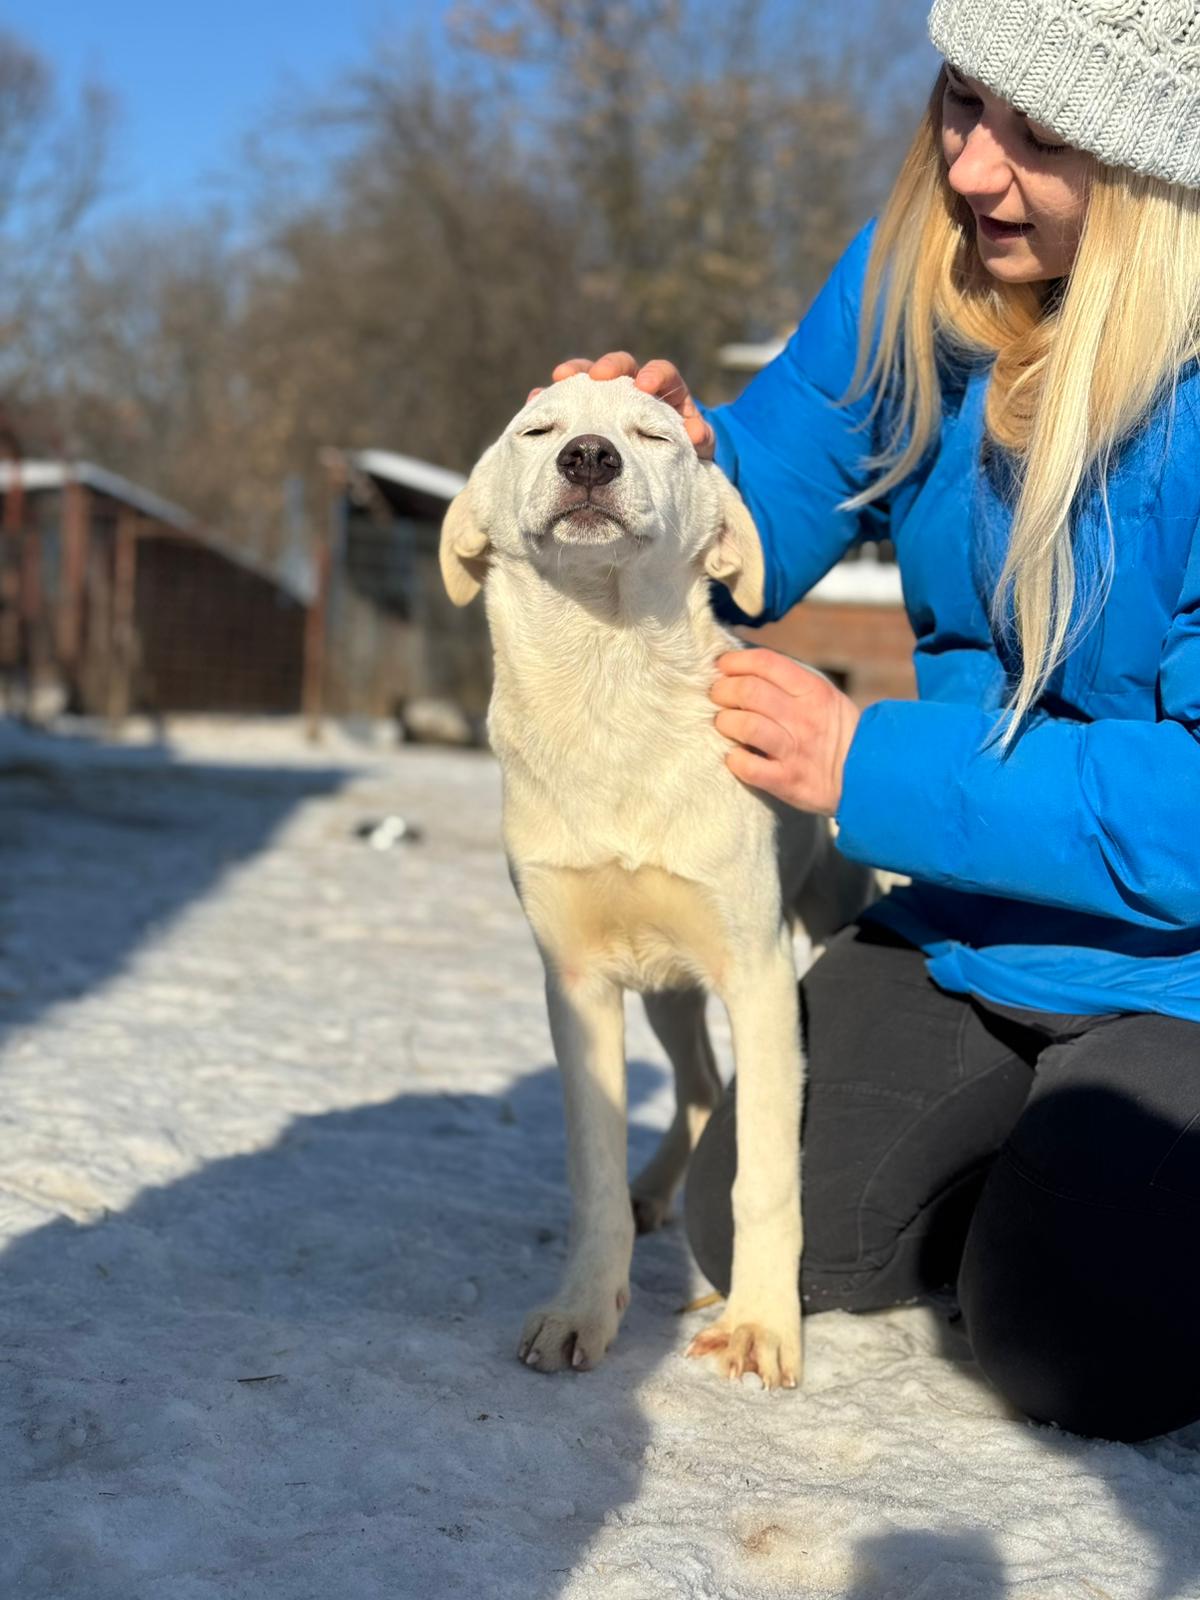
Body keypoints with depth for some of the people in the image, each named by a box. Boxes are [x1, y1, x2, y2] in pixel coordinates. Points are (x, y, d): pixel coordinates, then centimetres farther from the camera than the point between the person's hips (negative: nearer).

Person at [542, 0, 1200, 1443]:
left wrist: (872, 768, -26)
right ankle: (1052, 1131, 29)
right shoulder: (915, 274, -8)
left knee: (1070, 1348, -17)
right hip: (970, 927, 6)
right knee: (759, 1240, 7)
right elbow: (763, 536, 3)